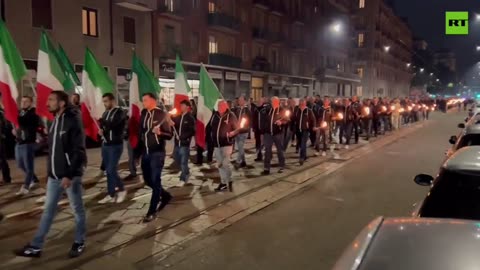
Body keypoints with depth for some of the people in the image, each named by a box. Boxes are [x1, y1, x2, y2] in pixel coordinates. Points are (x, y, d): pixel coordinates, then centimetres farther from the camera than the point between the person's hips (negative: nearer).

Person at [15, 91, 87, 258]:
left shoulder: (73, 121, -13)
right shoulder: (55, 121, 11)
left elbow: (79, 151, -18)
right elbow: (53, 147, 17)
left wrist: (69, 175, -21)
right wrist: (51, 171, 13)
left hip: (71, 175, -7)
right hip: (54, 176, 8)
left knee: (77, 209, 7)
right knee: (48, 210, 13)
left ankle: (79, 243, 21)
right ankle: (36, 247, 21)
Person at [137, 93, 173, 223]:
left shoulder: (162, 114, -8)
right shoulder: (143, 114, 8)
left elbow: (169, 135, -10)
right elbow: (141, 132, 16)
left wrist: (159, 132, -31)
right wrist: (138, 151, 16)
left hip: (157, 153, -7)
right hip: (145, 152, 7)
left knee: (155, 181, -4)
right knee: (147, 179, 13)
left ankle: (152, 211, 4)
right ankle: (165, 196, 35)